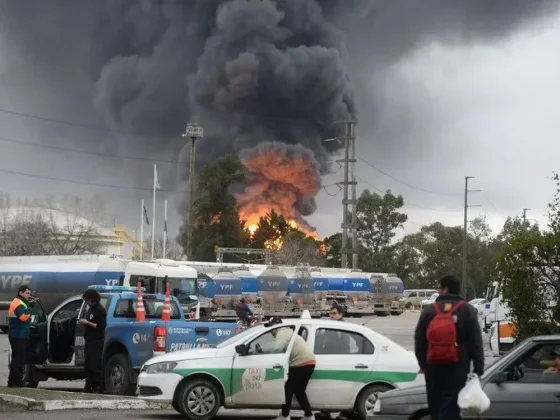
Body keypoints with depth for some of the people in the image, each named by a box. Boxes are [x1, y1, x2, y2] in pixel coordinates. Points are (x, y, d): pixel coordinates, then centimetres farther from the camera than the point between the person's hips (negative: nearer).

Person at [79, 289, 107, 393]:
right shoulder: (90, 309, 18)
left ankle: (98, 387, -10)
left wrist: (88, 323, -17)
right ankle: (88, 386, 14)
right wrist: (83, 322, 8)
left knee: (96, 365, -11)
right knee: (88, 364, 9)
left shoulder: (100, 310, -10)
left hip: (97, 341, -9)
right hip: (89, 340, 9)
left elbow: (101, 326, -17)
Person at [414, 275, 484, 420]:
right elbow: (476, 342, -3)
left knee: (436, 408, 13)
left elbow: (419, 341, 11)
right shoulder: (467, 310, 1)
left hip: (433, 367, 3)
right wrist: (479, 369, 0)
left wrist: (424, 365, 21)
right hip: (457, 368, -3)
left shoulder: (428, 311, 8)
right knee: (450, 408, -8)